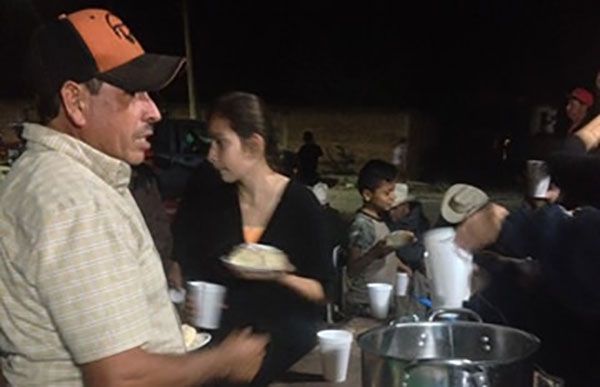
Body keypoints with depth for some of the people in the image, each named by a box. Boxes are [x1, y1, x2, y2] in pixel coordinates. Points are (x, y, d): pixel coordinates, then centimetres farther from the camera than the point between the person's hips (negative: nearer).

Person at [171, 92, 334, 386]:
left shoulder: (301, 202, -8)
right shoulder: (206, 201, 0)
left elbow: (322, 291, -4)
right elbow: (186, 273, 11)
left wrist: (281, 276, -21)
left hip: (287, 339, -2)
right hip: (225, 334, 2)